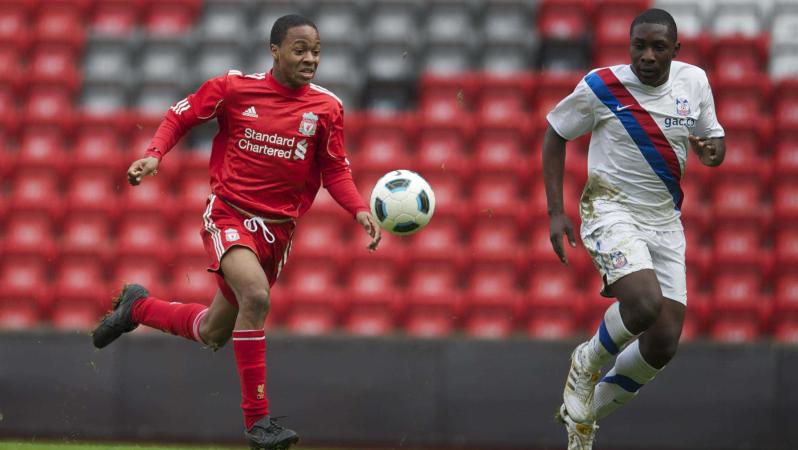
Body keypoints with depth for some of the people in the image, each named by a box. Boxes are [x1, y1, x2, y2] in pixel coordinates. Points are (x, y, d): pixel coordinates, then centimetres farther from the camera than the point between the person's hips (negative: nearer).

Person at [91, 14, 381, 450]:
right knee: (255, 295, -32)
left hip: (277, 229, 4)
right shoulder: (234, 87, -7)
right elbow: (180, 115, 5)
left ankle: (138, 306, 43)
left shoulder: (326, 107, -1)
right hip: (229, 214, -4)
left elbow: (335, 172, 6)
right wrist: (154, 154, -11)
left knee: (213, 334, 13)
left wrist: (360, 210, -11)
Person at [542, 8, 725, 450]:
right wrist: (556, 212, -3)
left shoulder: (694, 82, 1)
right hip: (612, 211, -5)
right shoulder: (601, 86, -10)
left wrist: (712, 150, -12)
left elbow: (715, 139, 15)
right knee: (644, 305, -31)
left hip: (665, 222, 5)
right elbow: (554, 135, 3)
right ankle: (587, 362, 1)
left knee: (663, 343, -1)